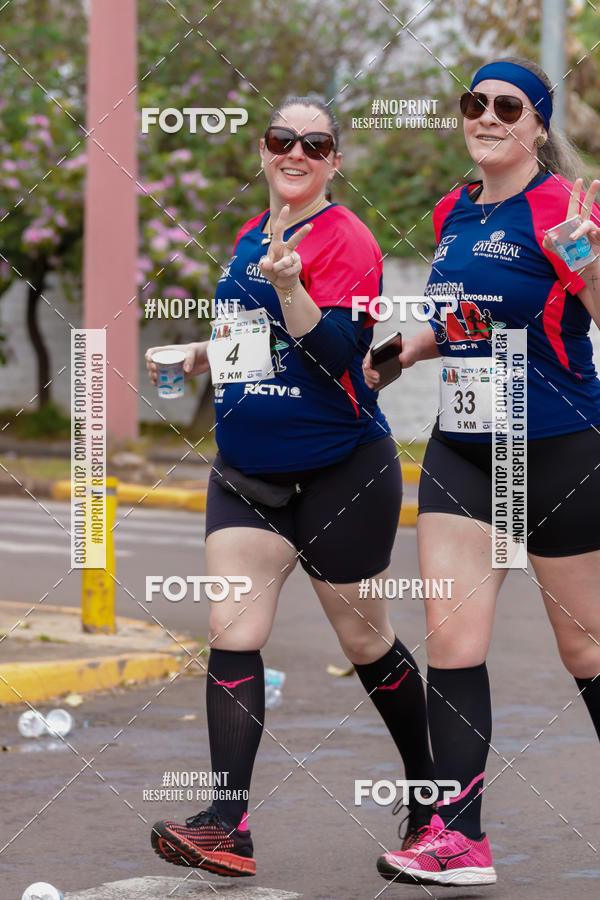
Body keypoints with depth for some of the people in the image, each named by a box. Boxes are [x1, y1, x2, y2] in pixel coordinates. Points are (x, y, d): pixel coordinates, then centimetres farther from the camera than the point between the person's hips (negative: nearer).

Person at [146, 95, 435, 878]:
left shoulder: (346, 240, -12)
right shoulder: (249, 238, 10)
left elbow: (337, 356, -22)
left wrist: (288, 285, -35)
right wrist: (199, 354, 8)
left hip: (341, 473, -6)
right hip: (247, 474, 6)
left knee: (366, 641, 8)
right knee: (231, 632, -8)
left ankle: (429, 788, 30)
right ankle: (228, 826, -11)